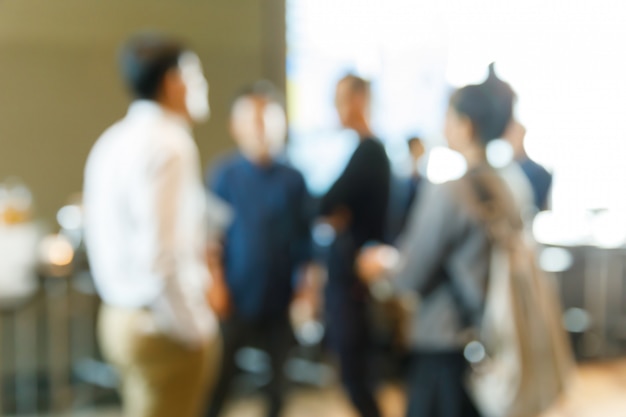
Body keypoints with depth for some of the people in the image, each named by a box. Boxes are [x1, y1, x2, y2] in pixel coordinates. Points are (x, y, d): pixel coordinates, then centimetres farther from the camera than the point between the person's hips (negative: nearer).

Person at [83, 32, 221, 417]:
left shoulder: (114, 140, 11)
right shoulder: (169, 145, -17)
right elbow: (160, 253, -24)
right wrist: (196, 330, -15)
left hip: (121, 316, 9)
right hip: (164, 327, -9)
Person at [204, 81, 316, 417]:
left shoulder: (292, 181, 0)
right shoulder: (224, 176, -3)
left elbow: (304, 240, 4)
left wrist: (305, 286, 0)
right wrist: (217, 286, -9)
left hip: (280, 302, 2)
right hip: (236, 301, -2)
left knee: (276, 386, 14)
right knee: (218, 381, 3)